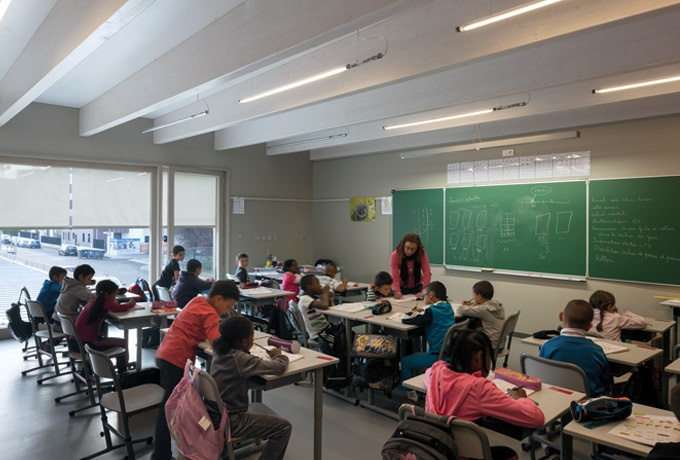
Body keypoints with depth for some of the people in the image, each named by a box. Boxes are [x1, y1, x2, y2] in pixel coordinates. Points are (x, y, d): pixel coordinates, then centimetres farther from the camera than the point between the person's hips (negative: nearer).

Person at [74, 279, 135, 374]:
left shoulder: (94, 301, 8)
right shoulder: (103, 303, -16)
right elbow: (121, 308, -23)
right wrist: (131, 303, -3)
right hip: (85, 344, -9)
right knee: (123, 343, 2)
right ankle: (122, 374, 14)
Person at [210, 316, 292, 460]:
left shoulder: (219, 351, -2)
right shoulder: (240, 359, -24)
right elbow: (280, 367, -22)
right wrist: (278, 355, -1)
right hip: (229, 422, -9)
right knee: (284, 427, -5)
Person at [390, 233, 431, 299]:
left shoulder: (422, 254, -16)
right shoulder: (395, 256, -21)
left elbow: (427, 273, -23)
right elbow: (394, 277, -28)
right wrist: (397, 291, -45)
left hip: (417, 287, 1)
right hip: (402, 288, -1)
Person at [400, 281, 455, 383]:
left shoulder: (431, 311, -18)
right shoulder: (448, 307, 6)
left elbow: (405, 319, -15)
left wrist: (414, 313, 6)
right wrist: (422, 311, 11)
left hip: (439, 356, -9)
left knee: (404, 362, -3)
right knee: (414, 356, 26)